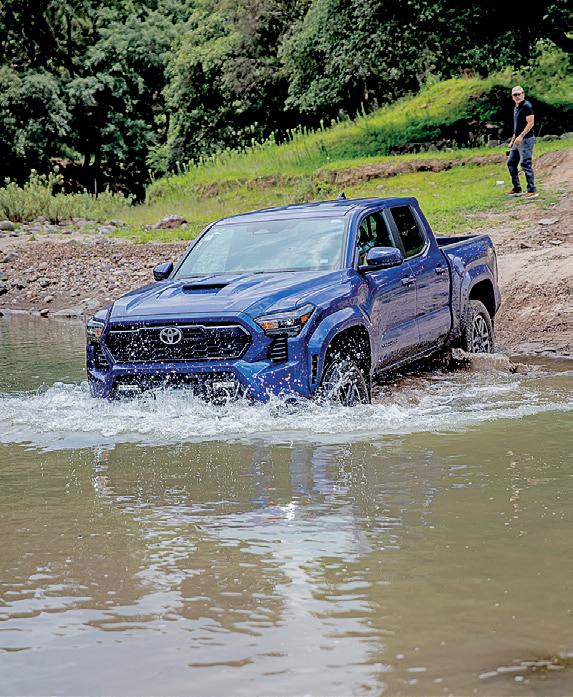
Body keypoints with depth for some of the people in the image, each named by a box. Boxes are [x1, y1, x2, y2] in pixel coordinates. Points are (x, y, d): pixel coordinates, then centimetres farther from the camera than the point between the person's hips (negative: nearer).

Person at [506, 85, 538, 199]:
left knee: (526, 164, -12)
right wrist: (512, 140, 23)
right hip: (518, 141, 10)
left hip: (526, 139, -10)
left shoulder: (526, 106, -12)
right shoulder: (516, 107, 16)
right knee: (511, 163, 13)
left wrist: (521, 136, -24)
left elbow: (530, 123, -19)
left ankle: (532, 191, -11)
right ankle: (517, 189, 21)